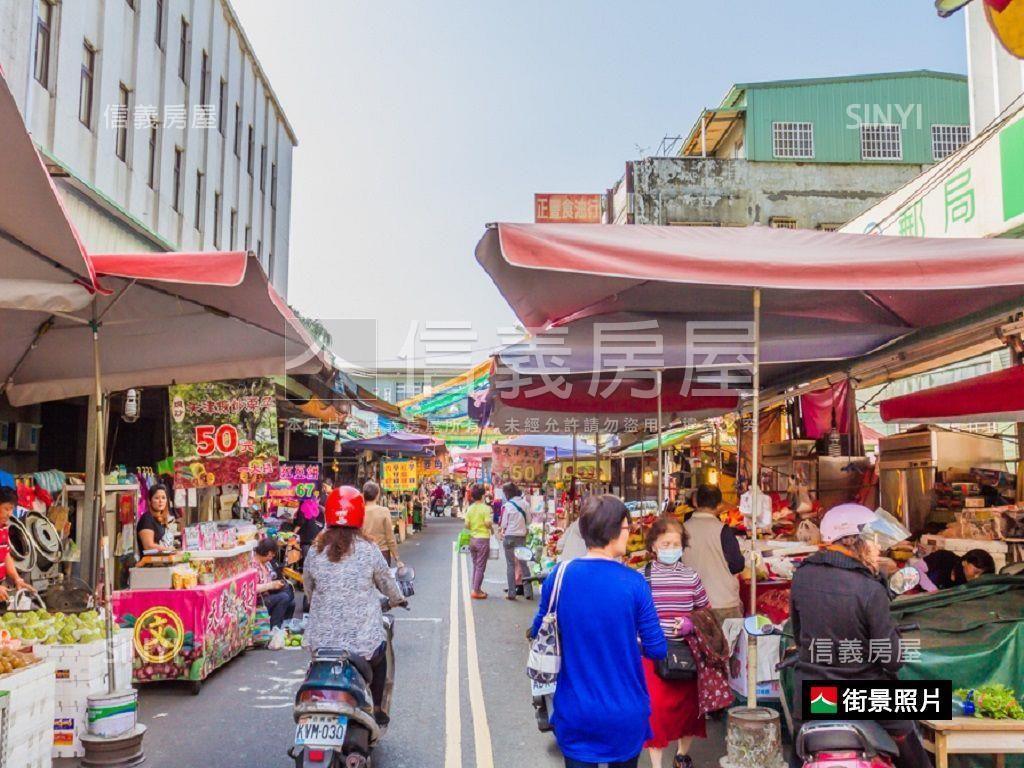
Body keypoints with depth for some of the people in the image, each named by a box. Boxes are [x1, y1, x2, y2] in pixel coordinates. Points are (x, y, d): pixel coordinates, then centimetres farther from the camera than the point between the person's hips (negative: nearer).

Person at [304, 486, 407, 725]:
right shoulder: (368, 550, -8)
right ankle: (375, 709, 35)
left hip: (322, 639, 2)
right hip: (364, 639, -1)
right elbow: (386, 582, 6)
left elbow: (307, 586, 12)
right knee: (379, 659, 30)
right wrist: (398, 599, 27)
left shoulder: (315, 551, -3)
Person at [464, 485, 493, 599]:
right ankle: (476, 591, 0)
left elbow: (467, 525, 0)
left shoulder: (470, 509, 2)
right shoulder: (485, 508, -12)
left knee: (475, 565, 17)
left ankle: (476, 589, 21)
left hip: (472, 538, 5)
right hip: (483, 539, -5)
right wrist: (491, 525, 4)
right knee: (481, 566, 0)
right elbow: (488, 523, -18)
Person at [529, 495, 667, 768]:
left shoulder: (559, 575, -11)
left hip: (575, 713, 1)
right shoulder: (633, 582, -16)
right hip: (626, 715, -1)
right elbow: (657, 650, -10)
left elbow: (538, 633, 3)